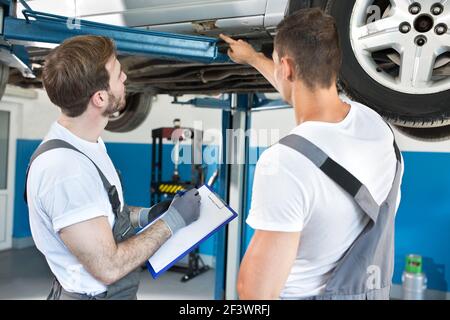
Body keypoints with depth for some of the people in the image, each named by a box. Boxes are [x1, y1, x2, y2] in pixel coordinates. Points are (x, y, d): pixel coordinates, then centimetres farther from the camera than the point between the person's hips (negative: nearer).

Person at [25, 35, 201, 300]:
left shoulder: (87, 142, -1)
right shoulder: (65, 171, -30)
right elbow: (108, 267, -26)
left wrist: (145, 215, -1)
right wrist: (172, 221, -19)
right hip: (98, 293, -8)